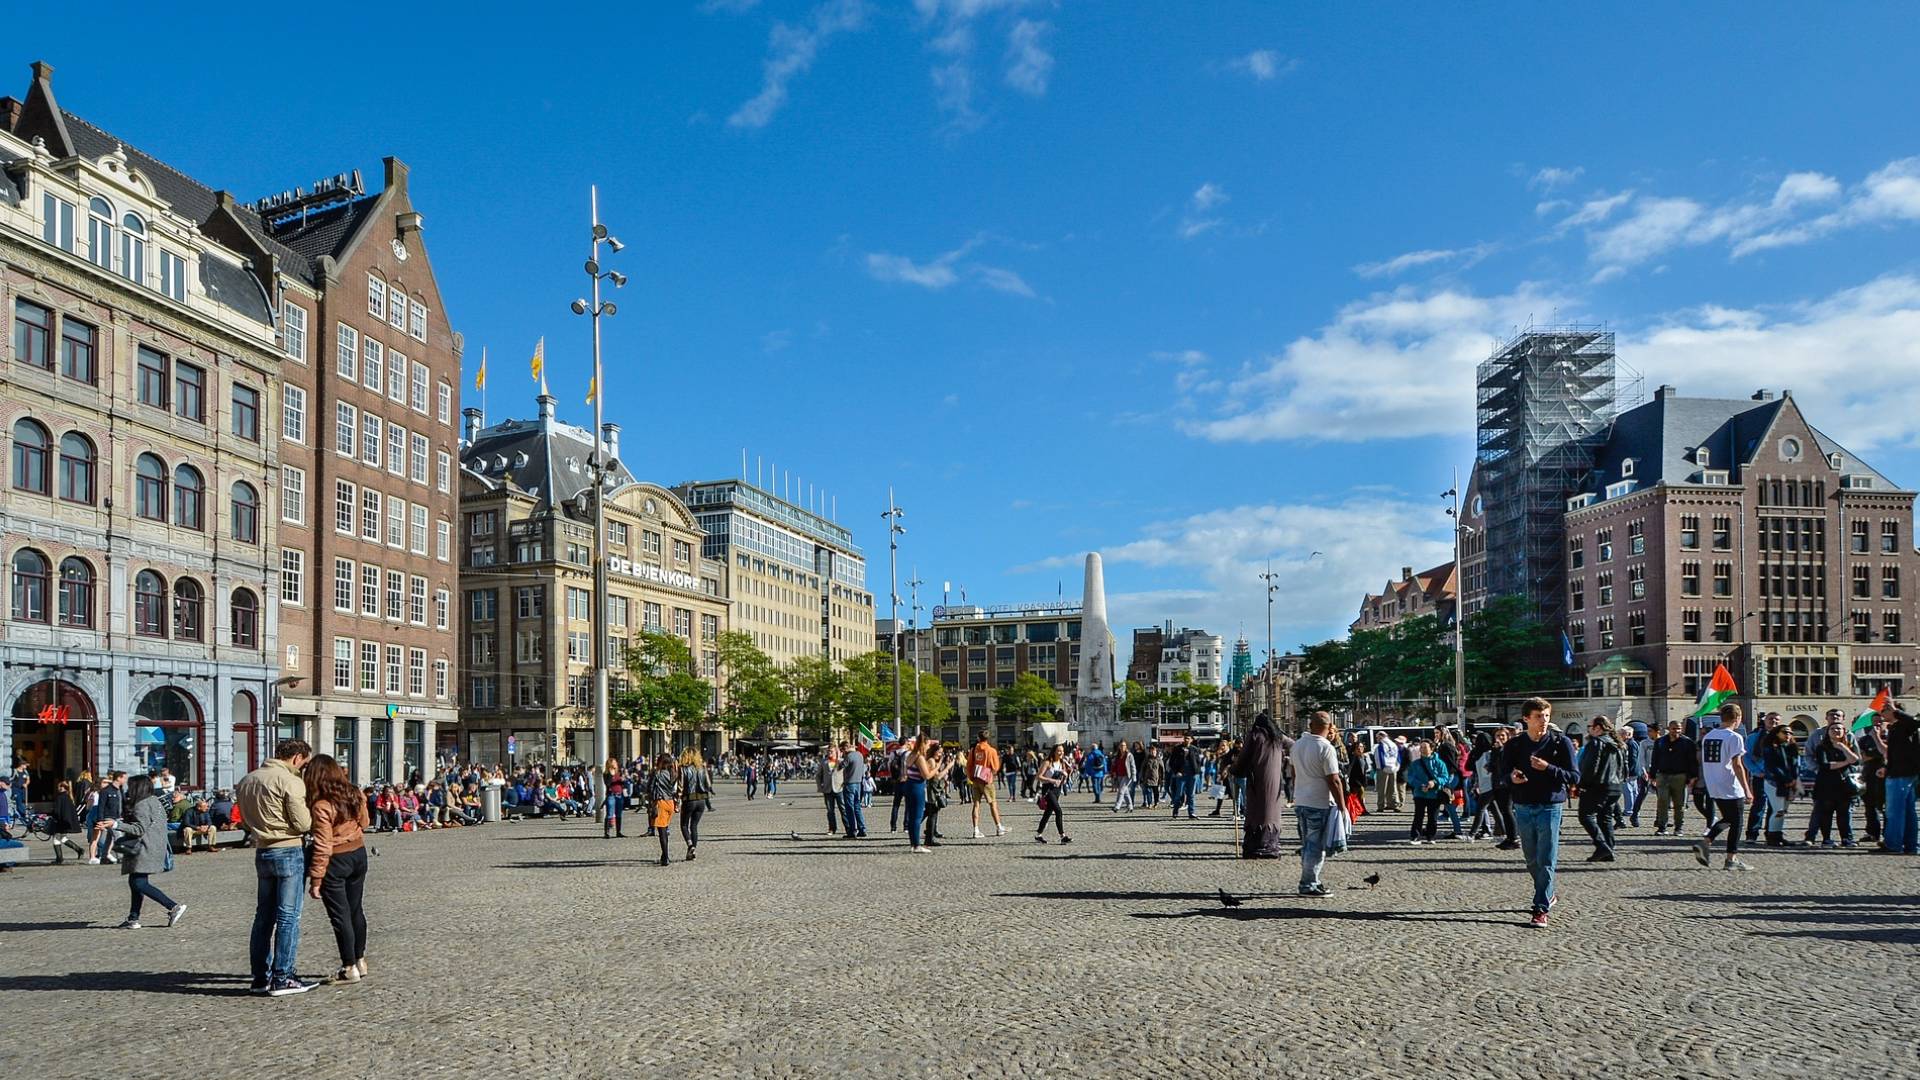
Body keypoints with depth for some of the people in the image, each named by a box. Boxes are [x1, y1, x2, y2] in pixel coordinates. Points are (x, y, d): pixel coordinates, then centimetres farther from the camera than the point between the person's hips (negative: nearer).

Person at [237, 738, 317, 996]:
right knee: (288, 917, -2)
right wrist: (312, 811, 3)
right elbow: (303, 824, -16)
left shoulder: (246, 781, 11)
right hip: (289, 852, -8)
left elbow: (245, 821, 16)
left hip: (262, 853, 8)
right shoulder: (290, 781, -14)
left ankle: (261, 977, 17)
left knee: (264, 916, 13)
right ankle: (282, 979, -1)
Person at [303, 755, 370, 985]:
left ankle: (350, 968, 8)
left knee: (340, 914, 3)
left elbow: (322, 847, -22)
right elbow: (364, 823, 14)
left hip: (335, 861, -7)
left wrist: (315, 880, -17)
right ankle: (360, 960, 27)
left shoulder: (321, 806, -21)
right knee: (356, 909, 17)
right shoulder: (355, 795, -1)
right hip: (359, 854, 7)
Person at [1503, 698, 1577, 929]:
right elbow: (1503, 770, 10)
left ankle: (1541, 909, -3)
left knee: (1546, 861, -6)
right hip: (1523, 807, 3)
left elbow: (1573, 777, -5)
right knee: (1532, 861, 13)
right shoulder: (1514, 744, 4)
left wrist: (1548, 768, -20)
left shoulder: (1560, 742, -3)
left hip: (1550, 807, -3)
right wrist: (1512, 777, -12)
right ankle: (1548, 894, 35)